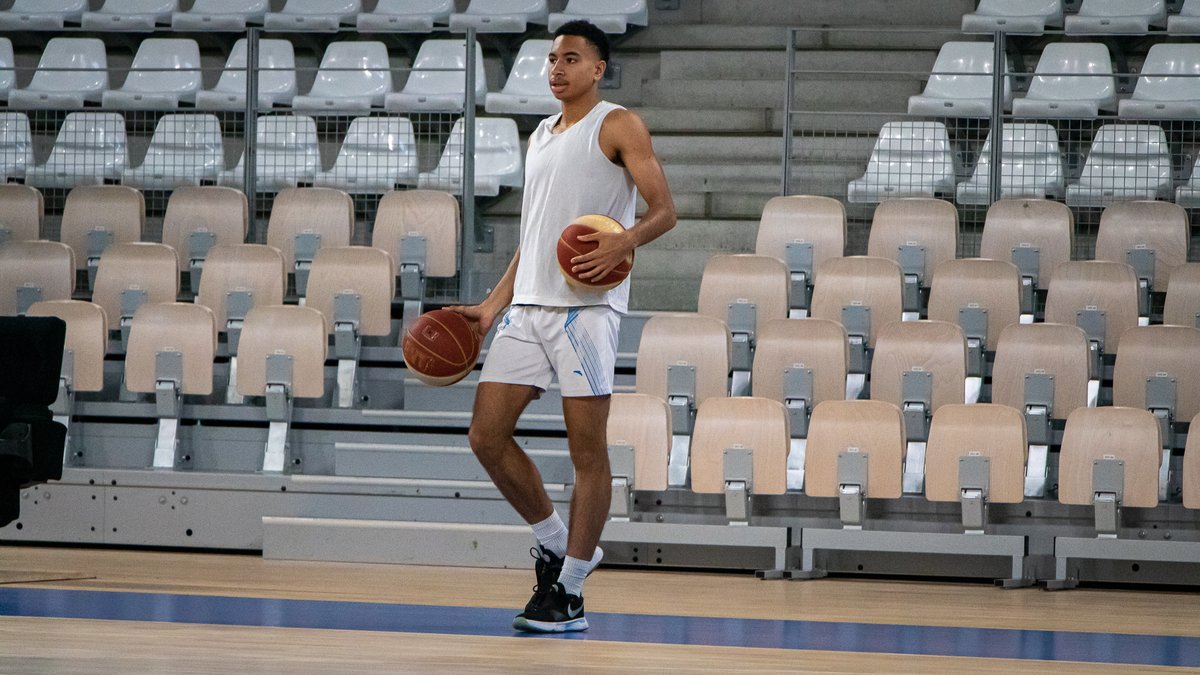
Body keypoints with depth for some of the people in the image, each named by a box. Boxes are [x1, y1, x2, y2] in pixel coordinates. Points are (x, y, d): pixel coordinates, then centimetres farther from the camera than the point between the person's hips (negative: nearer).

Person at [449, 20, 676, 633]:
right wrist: (494, 305, 19)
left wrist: (624, 242, -26)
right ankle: (555, 543, 18)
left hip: (586, 305, -8)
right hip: (528, 306, 8)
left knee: (587, 448, -5)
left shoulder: (618, 126, 1)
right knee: (487, 435, 1)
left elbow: (664, 209, -6)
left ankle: (569, 590, -1)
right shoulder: (541, 137, 23)